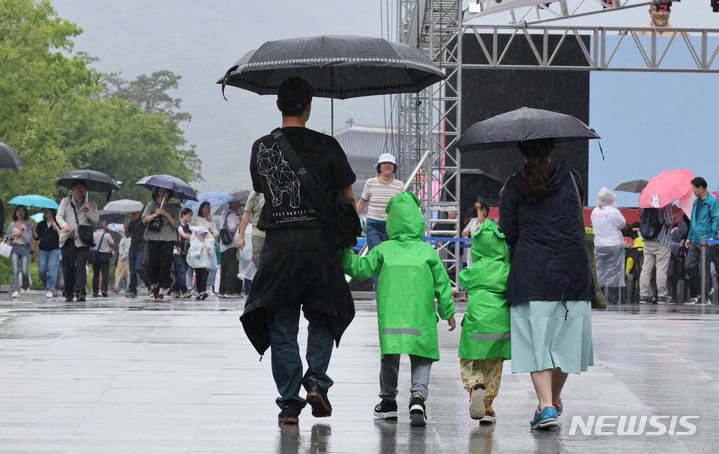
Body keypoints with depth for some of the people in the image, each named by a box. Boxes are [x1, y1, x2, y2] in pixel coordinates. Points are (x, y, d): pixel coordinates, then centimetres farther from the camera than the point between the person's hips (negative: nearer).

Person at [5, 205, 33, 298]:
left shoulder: (29, 224, 5)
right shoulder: (12, 224, 13)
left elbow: (30, 239, -2)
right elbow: (7, 237, 17)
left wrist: (22, 233, -11)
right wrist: (12, 236, -3)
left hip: (25, 248, -1)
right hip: (14, 248, 1)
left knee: (24, 271, -5)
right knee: (15, 270, -12)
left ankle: (25, 286, 25)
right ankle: (16, 291, -17)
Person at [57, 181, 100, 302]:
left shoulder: (91, 204, 14)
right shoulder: (65, 202, 15)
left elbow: (96, 220, 7)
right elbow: (59, 216, 2)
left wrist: (88, 210, -10)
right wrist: (64, 225, -19)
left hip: (82, 241, -1)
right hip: (68, 241, 1)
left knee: (81, 266, -14)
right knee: (67, 267, 2)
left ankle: (80, 292, -20)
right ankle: (68, 293, 12)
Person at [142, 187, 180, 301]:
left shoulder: (173, 208, 11)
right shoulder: (151, 205, 12)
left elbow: (176, 224, 2)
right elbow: (145, 219, 1)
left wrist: (166, 214, -10)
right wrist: (155, 214, -14)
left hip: (168, 240, 0)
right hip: (153, 238, 0)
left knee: (165, 264, -9)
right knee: (152, 263, -4)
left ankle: (162, 289, -8)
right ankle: (154, 284, 21)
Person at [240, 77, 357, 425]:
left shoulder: (261, 148, 4)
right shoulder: (326, 146, -3)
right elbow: (348, 197, 2)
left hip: (278, 242, 1)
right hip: (319, 240, -1)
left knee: (282, 329, 7)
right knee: (322, 318, 17)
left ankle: (289, 403, 4)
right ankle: (316, 381, -1)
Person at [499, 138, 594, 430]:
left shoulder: (513, 187, 1)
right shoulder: (571, 177, 7)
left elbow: (509, 233, 2)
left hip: (531, 272, -2)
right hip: (573, 269, 2)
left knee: (537, 340, -2)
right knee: (565, 336, 14)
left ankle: (546, 407, -13)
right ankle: (555, 400, 28)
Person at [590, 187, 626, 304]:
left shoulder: (594, 211, 5)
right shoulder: (614, 212, -14)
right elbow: (622, 224, -4)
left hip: (598, 245, 5)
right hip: (614, 245, -5)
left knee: (600, 270, 9)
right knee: (613, 271, 0)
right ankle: (613, 297, -2)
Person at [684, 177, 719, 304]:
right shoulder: (696, 202, 18)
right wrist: (689, 238, 24)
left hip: (705, 240, -8)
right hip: (695, 241, 8)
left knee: (703, 269, -7)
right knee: (689, 266, 3)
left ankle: (706, 297, -2)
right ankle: (697, 295, 12)